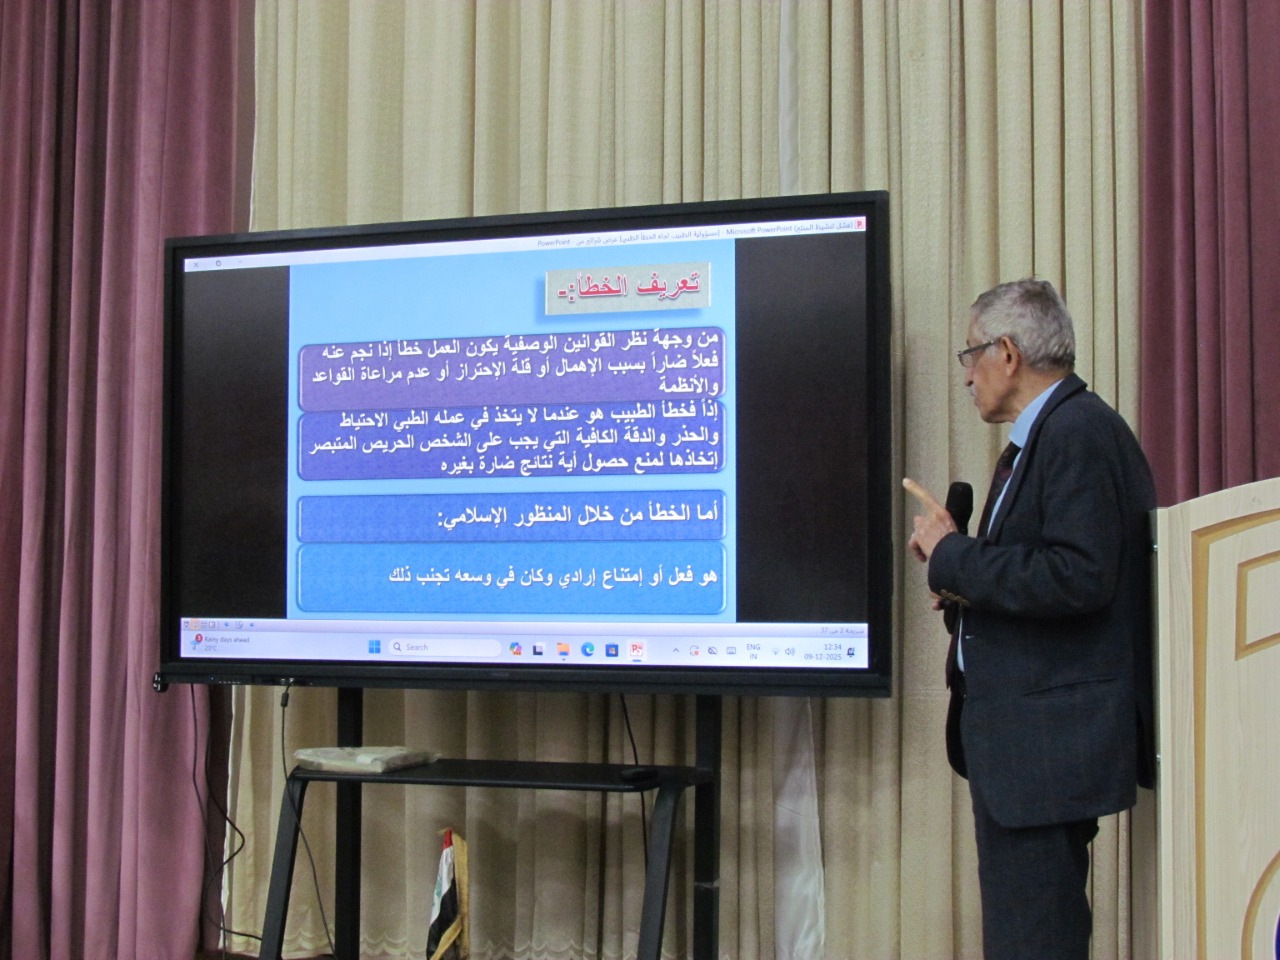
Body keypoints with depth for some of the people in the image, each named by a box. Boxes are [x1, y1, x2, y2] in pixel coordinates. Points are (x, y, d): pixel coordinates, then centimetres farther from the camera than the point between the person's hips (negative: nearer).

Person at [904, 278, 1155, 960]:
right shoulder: (1039, 436, 18)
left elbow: (1078, 577, -26)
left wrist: (953, 556, -15)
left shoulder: (1080, 432, -15)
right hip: (1016, 740, 11)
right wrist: (964, 586, 4)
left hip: (1048, 743, -11)